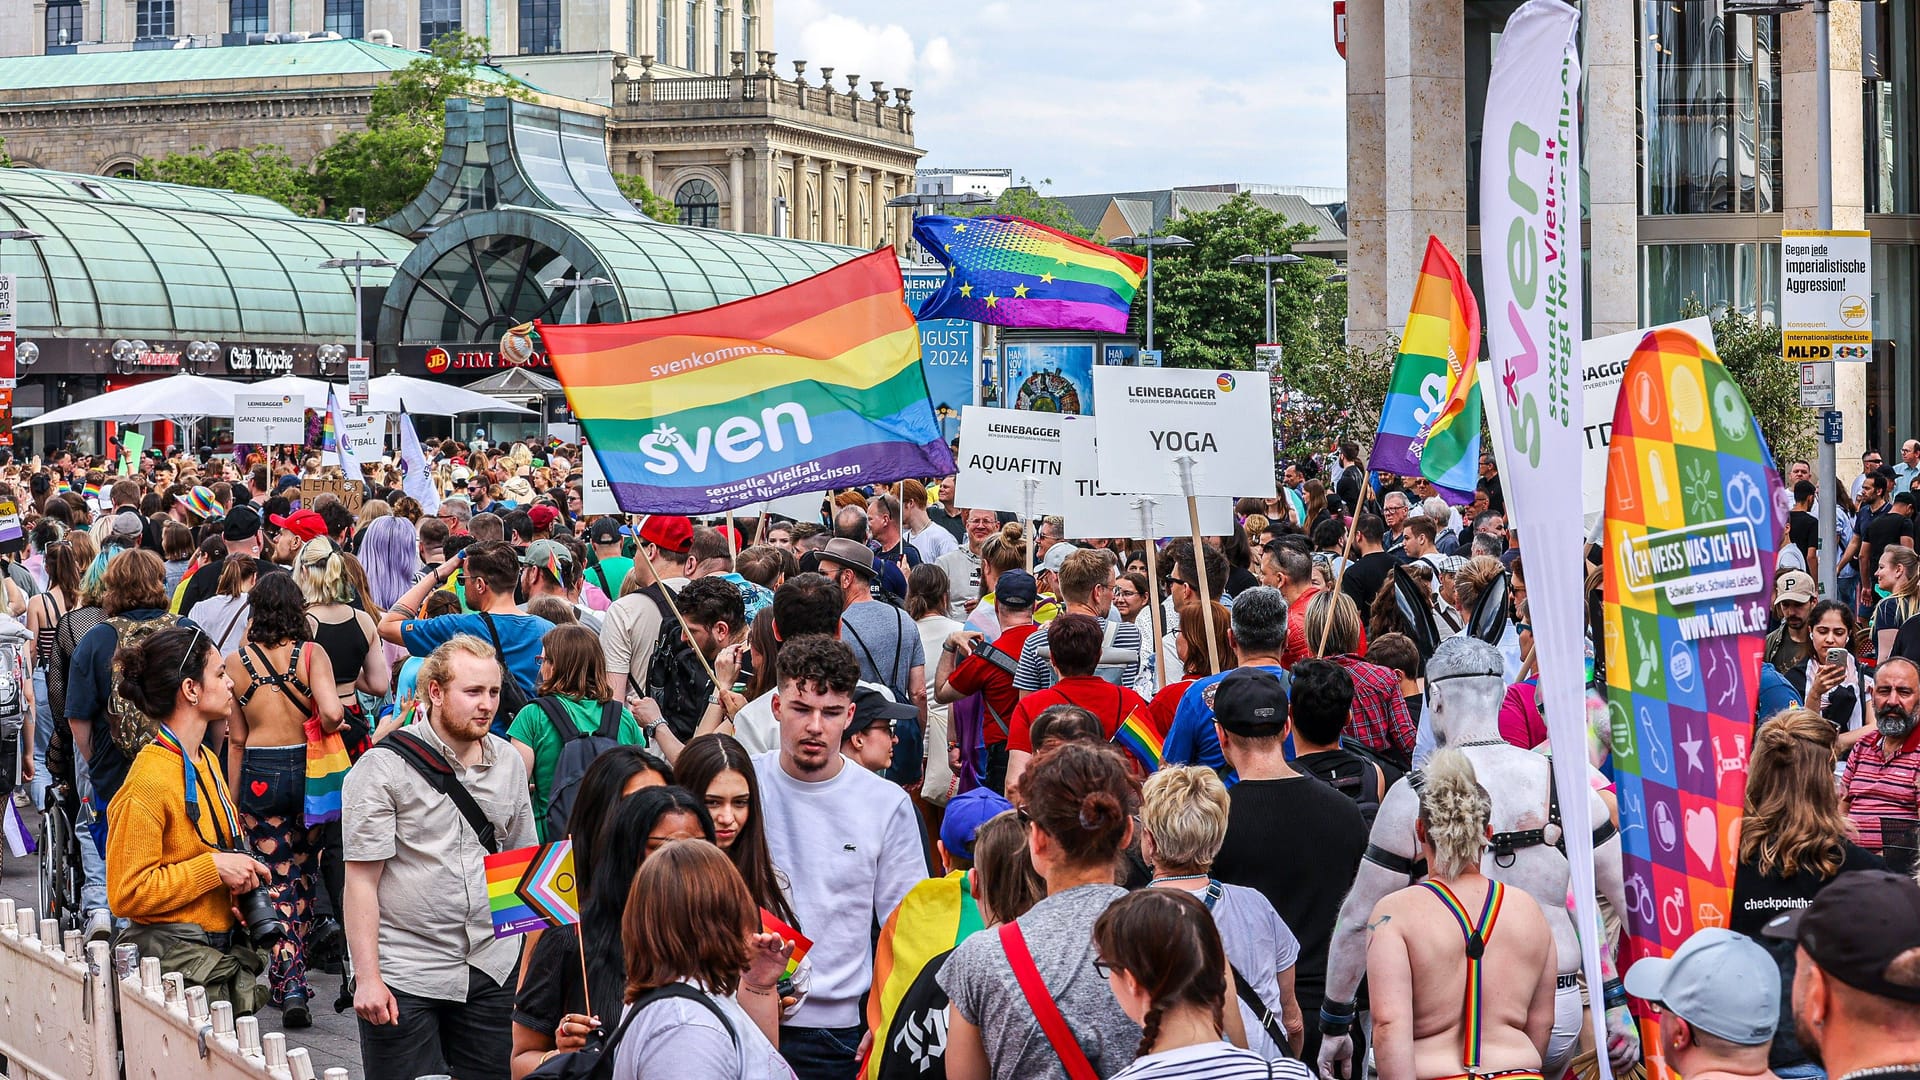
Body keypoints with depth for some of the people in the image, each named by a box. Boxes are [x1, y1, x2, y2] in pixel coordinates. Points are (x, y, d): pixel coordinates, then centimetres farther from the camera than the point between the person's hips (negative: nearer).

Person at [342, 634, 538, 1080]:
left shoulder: (509, 762, 8)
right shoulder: (384, 767, -8)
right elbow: (361, 879, -9)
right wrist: (367, 978, -14)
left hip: (492, 969, 5)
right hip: (404, 975, -5)